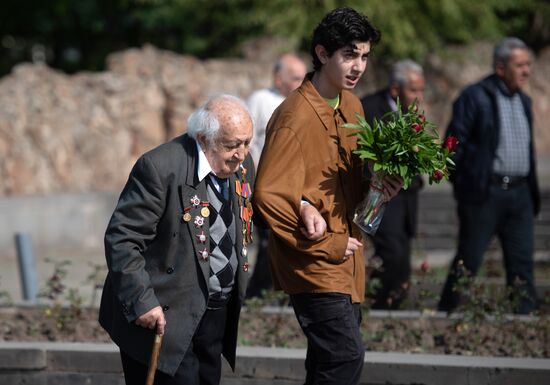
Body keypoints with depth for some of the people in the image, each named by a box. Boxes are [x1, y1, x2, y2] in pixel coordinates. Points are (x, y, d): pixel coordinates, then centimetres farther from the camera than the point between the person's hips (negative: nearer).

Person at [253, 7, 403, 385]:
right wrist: (328, 246, -16)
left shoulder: (351, 106, 10)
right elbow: (268, 195, -21)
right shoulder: (296, 118, -17)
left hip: (345, 258, 9)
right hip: (314, 264, -9)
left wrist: (378, 185, 0)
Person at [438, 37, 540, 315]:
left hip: (519, 193, 6)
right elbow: (454, 143, -7)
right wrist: (462, 186, -10)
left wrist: (533, 193, 17)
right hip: (484, 193, -6)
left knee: (522, 263, 3)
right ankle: (447, 312, 10)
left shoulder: (523, 102, 16)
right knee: (468, 260, -1)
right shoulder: (475, 97, -6)